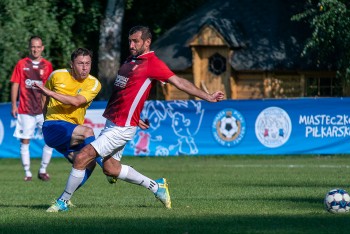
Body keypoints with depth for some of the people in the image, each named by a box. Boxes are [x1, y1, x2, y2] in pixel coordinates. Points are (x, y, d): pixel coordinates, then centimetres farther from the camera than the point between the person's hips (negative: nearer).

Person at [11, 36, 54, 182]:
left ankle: (43, 171, 5)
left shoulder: (47, 65, 7)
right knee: (25, 141, -2)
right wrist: (14, 105, -1)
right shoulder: (21, 64, 4)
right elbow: (15, 84, 4)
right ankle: (27, 172, 6)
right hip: (25, 110, -1)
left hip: (43, 109, 1)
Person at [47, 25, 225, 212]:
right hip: (111, 123, 9)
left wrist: (207, 97, -14)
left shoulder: (152, 64, -11)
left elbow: (179, 82, -11)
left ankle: (63, 202, 0)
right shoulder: (130, 60, 14)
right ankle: (156, 186, 25)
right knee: (110, 168, 14)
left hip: (121, 128, -9)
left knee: (82, 157, -12)